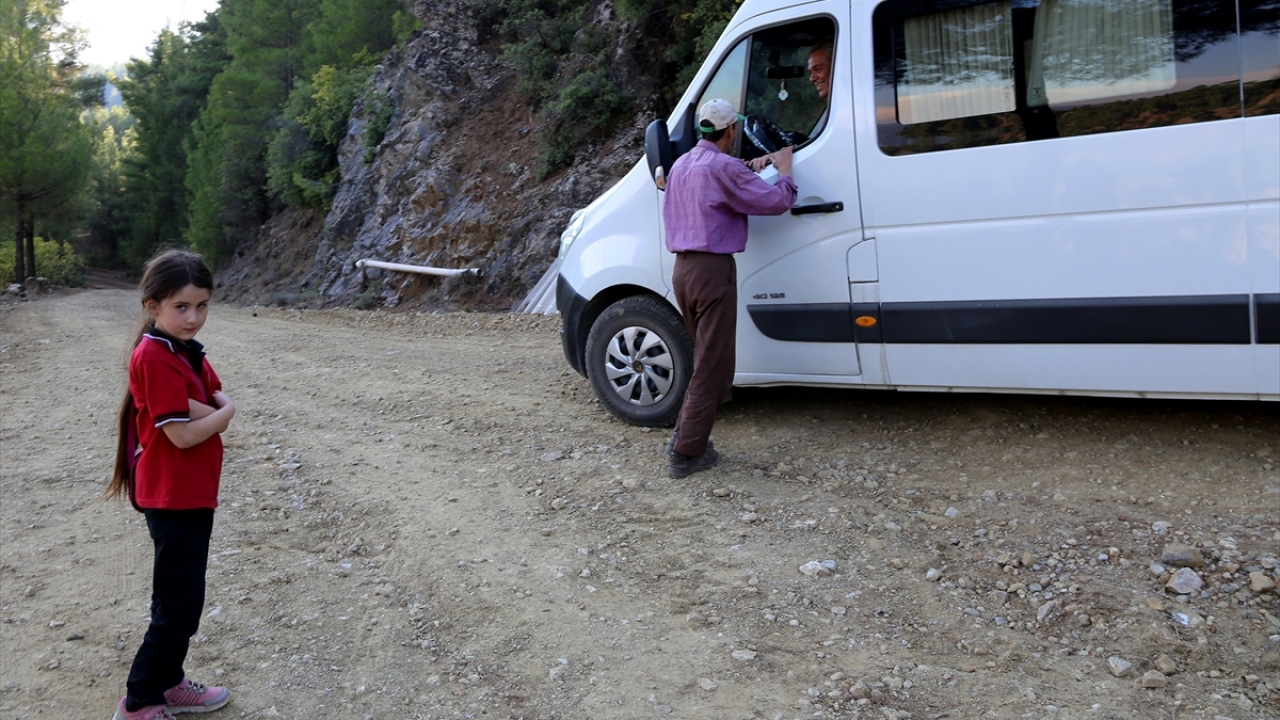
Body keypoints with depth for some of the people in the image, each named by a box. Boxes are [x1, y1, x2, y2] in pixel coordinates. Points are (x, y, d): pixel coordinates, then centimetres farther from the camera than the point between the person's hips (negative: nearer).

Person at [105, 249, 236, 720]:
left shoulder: (187, 351, 7)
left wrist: (202, 409, -15)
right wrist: (224, 412, -7)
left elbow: (220, 402, 5)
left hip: (193, 492, 9)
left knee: (183, 597, 19)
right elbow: (183, 434, -23)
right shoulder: (154, 358, -21)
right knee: (179, 605, 0)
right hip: (173, 497, -9)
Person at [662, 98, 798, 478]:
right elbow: (776, 201, -11)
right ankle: (686, 454, 0)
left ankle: (684, 436, 21)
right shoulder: (722, 167, -12)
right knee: (711, 366, -2)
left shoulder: (682, 164, 15)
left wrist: (749, 169, 25)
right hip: (713, 269, -9)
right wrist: (784, 168, 7)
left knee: (707, 359, 20)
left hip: (682, 268, 9)